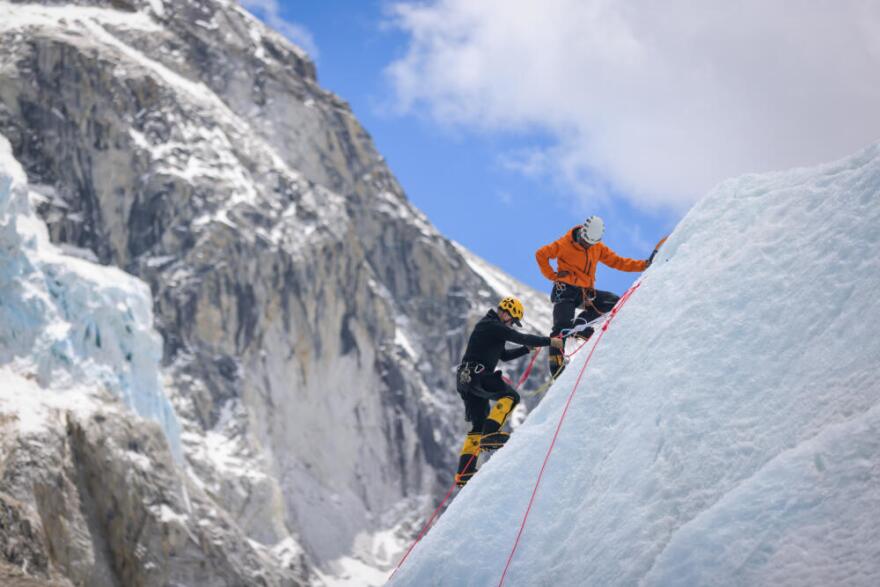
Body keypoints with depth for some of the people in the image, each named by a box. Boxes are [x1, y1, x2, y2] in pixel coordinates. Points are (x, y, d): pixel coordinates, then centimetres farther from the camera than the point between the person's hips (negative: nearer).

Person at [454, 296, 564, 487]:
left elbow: (504, 355, 31)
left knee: (479, 426, 10)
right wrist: (549, 341, -9)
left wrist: (527, 349, 21)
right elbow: (520, 337, -14)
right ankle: (489, 434, -27)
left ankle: (464, 473, 7)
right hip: (476, 375, -10)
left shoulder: (491, 326, 25)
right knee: (510, 395, -17)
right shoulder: (492, 325, -8)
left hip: (466, 379, 10)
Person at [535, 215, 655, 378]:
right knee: (562, 327, -19)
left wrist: (643, 265, -1)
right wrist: (552, 275, -9)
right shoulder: (565, 245, -8)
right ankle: (556, 369, -18)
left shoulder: (598, 248, 8)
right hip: (566, 291, -6)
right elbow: (541, 255, -2)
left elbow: (617, 261, 9)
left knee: (615, 302, -8)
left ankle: (580, 325, -15)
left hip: (586, 293, 6)